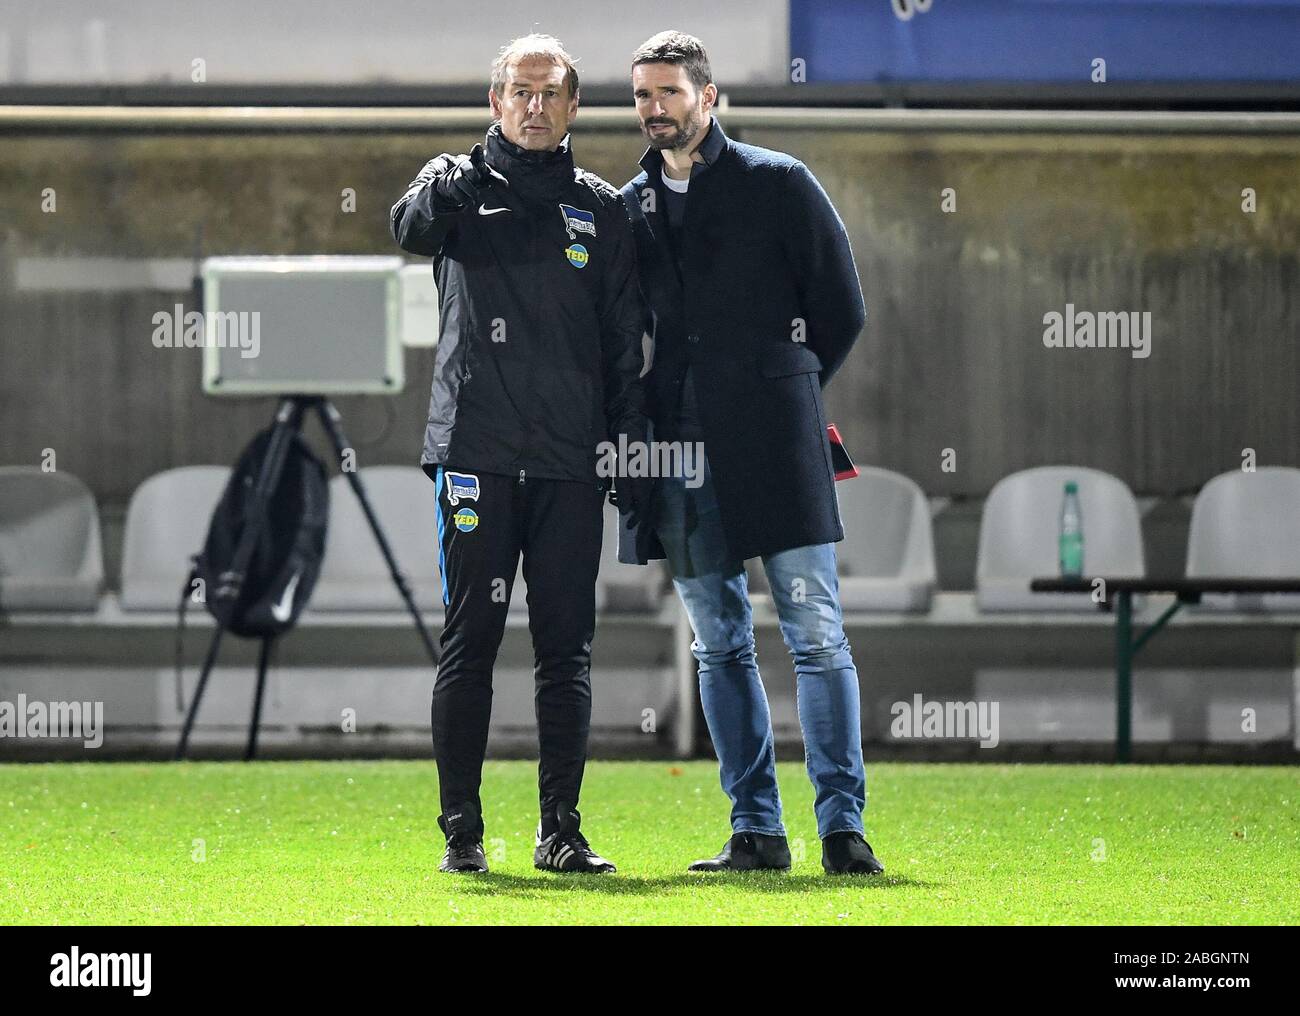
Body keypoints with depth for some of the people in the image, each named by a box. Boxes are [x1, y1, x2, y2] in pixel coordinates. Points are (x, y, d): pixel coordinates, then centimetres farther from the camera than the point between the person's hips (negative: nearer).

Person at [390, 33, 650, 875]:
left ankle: (562, 831, 8)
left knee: (568, 648, 3)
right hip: (477, 450, -2)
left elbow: (625, 342, 14)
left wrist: (633, 455, 8)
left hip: (571, 460, 3)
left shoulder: (601, 210, 14)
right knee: (469, 641, -2)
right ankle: (462, 831, 1)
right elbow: (413, 226, -18)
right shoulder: (459, 181, 7)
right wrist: (447, 195, -40)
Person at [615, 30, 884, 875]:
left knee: (817, 635, -6)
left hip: (771, 444, -4)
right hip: (677, 450, 4)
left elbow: (842, 309, 4)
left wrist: (783, 394, 6)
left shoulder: (778, 185, 1)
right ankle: (756, 831, 10)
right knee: (719, 645, 6)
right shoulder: (629, 208, 13)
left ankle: (843, 827, -6)